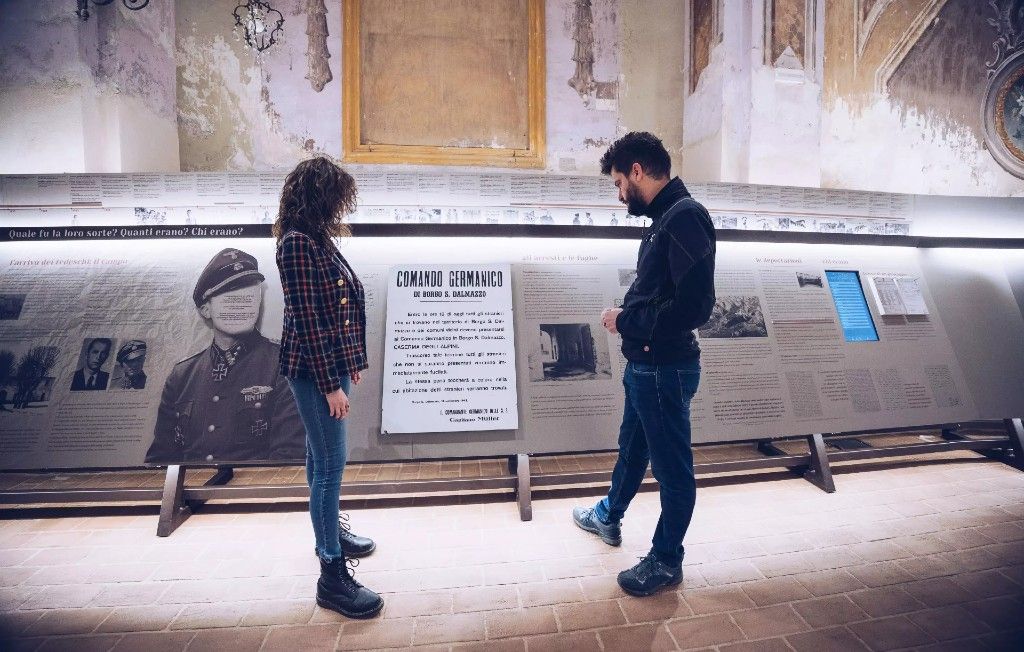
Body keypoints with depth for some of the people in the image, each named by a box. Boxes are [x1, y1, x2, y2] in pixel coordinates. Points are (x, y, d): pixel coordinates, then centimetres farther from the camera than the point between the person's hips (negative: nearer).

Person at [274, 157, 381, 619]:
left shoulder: (319, 239, 11)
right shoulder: (297, 243, -17)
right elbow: (306, 321, -20)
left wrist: (351, 363, 16)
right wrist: (331, 385, -19)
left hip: (332, 362, 9)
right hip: (313, 369, -9)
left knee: (321, 456, 21)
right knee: (331, 462, -4)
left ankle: (328, 530, 39)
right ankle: (332, 574, 7)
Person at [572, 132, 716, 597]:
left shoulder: (685, 216, -19)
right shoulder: (664, 219, 10)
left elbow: (694, 304, -27)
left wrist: (626, 323, -17)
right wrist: (627, 315, -3)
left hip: (665, 368, -10)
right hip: (644, 364, 10)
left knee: (672, 466, 8)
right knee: (631, 447, 25)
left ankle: (666, 561, 28)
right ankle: (608, 517, 47)